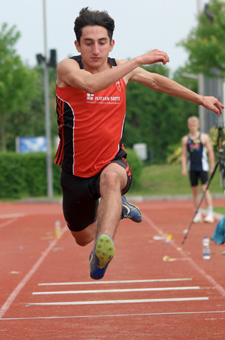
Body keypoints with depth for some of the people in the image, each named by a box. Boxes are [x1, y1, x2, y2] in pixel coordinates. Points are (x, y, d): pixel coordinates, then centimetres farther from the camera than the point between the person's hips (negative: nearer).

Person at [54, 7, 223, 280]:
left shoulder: (121, 68, -1)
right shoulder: (67, 68, -16)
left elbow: (155, 81, 20)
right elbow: (91, 85, -39)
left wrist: (200, 99, 24)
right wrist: (139, 60, -39)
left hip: (112, 163, 0)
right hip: (76, 172, 0)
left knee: (111, 178, -38)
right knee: (83, 238, 18)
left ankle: (103, 249, -57)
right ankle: (115, 208, 49)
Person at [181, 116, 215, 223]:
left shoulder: (204, 137, 1)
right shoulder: (185, 139, 7)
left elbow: (210, 152, 4)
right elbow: (183, 155, 10)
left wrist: (212, 166, -1)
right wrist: (184, 168, -1)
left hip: (203, 166, -3)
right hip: (192, 168, 3)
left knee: (205, 189, -12)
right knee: (194, 190, 6)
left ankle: (210, 214, -12)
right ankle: (197, 214, 12)